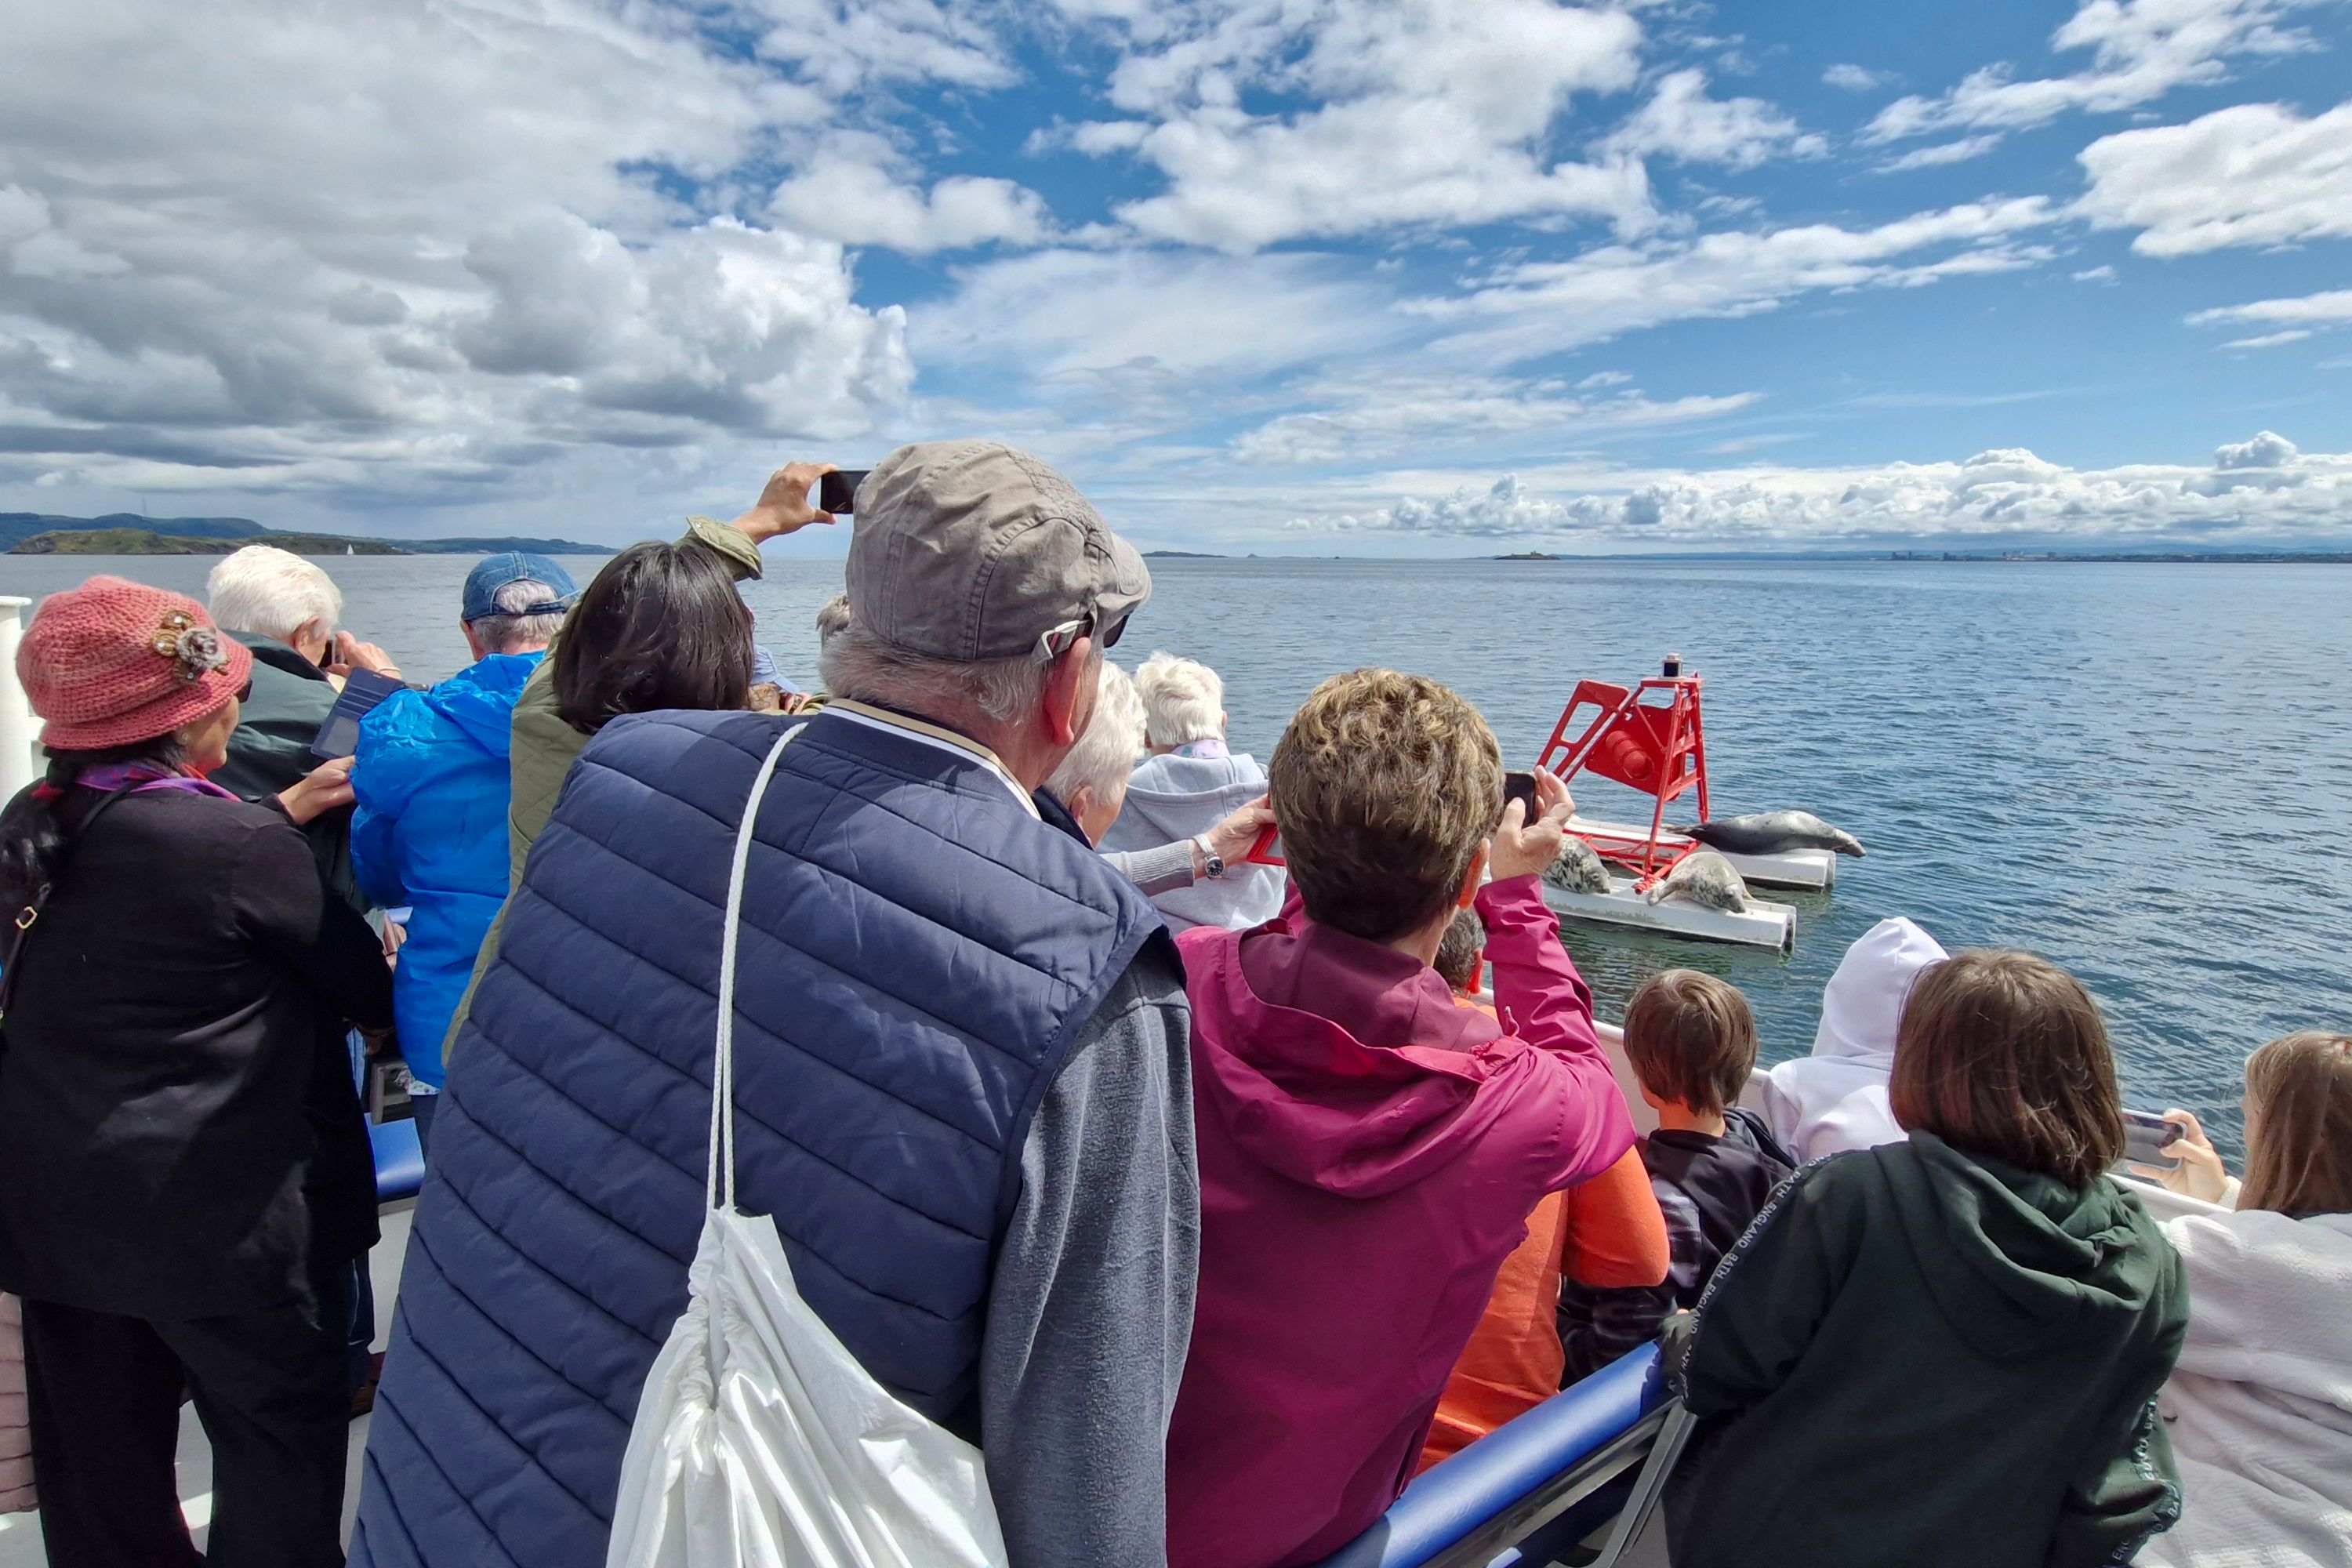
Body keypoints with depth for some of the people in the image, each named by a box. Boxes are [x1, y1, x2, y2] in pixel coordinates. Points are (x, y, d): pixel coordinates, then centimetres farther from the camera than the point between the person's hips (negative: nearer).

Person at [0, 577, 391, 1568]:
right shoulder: (239, 846, -21)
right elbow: (367, 988, -9)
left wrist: (281, 815, 9)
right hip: (222, 1215, -8)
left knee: (98, 1476, 20)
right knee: (285, 1441, 12)